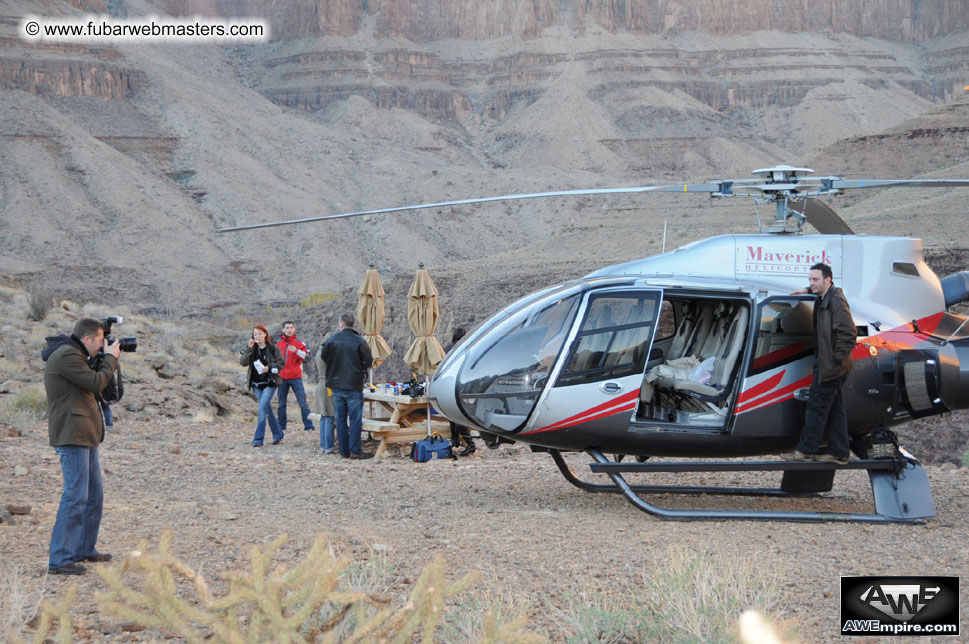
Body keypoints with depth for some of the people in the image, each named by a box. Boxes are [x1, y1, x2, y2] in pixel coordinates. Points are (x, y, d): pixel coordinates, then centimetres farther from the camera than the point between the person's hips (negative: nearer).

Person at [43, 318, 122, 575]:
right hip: (72, 435, -11)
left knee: (94, 495, 16)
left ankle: (84, 549, 26)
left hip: (85, 437, 11)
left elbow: (92, 384, 22)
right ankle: (59, 560, -12)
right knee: (76, 496, -12)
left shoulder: (71, 354, 18)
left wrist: (109, 360, 14)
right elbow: (96, 383, -16)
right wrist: (110, 357, -3)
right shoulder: (67, 355, -16)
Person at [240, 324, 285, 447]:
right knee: (268, 410, 12)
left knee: (262, 408, -16)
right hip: (256, 384, 4)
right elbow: (243, 362, -7)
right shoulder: (252, 349, 5)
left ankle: (258, 439, -15)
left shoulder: (273, 348, -3)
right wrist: (249, 349, -18)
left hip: (269, 383, -4)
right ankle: (278, 435, 27)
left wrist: (269, 368, -18)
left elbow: (281, 363, -2)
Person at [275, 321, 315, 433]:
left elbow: (307, 357, -5)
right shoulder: (278, 343, 9)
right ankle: (281, 427, 16)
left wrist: (296, 351, -18)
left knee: (303, 402, -5)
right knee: (281, 404, 7)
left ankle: (309, 426, -4)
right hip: (282, 377, 2)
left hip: (296, 377, -2)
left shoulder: (300, 343, 4)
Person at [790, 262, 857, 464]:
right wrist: (807, 290, 19)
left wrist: (836, 358, -20)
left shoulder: (836, 302, -20)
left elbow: (848, 334, -24)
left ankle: (806, 450, 7)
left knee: (817, 406, -1)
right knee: (835, 408, 13)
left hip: (829, 365, -10)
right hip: (828, 364, 10)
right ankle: (839, 453, 19)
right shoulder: (824, 298, 10)